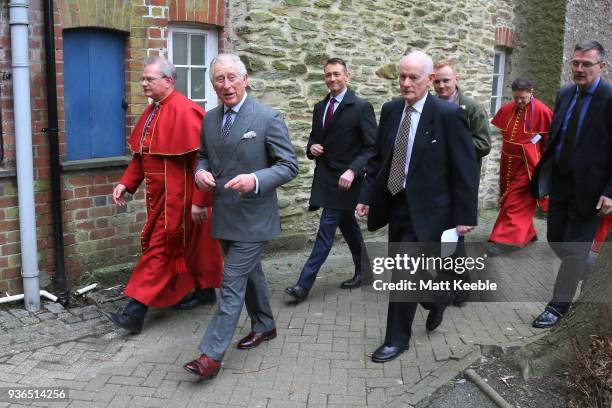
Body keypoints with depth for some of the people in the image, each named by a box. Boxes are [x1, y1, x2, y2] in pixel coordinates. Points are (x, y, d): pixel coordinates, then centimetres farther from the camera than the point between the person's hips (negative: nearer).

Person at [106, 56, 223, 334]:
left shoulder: (184, 111, -18)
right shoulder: (151, 112, 10)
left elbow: (201, 159, -21)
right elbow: (141, 155, 16)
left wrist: (199, 201, -22)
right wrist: (126, 183, 5)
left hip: (177, 196, -9)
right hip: (158, 194, 9)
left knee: (159, 249, -4)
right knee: (187, 245, 19)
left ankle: (136, 312, 2)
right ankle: (204, 290, 36)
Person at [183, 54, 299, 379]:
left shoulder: (268, 118, -12)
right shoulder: (209, 119, 6)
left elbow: (289, 166, -11)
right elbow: (203, 155, 20)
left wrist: (255, 180, -27)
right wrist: (201, 171, -4)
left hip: (252, 217, -6)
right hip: (224, 215, 7)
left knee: (232, 283, -6)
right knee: (249, 273, 21)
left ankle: (211, 355, -1)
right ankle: (264, 326, 41)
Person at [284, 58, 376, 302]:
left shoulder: (361, 107, -10)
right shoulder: (320, 108, 11)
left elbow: (372, 147, -12)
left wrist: (353, 170, -25)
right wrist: (312, 147, -3)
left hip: (344, 179, -7)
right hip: (325, 177, 7)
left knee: (326, 229, -7)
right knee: (348, 226, 17)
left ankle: (304, 284, -5)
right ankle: (363, 270, 32)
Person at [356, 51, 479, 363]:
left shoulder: (449, 114, -14)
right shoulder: (390, 110, 3)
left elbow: (465, 168, -11)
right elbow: (378, 157, 11)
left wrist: (465, 215, -11)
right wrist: (367, 195, 4)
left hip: (425, 209, -6)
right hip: (394, 205, 6)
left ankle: (397, 339, 16)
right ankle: (435, 300, 48)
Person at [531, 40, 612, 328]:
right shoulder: (564, 94, 6)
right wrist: (544, 169, 9)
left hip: (588, 188, -6)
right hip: (560, 182, 6)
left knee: (574, 247, 2)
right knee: (556, 240, 16)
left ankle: (558, 306, 14)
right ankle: (581, 271, 44)